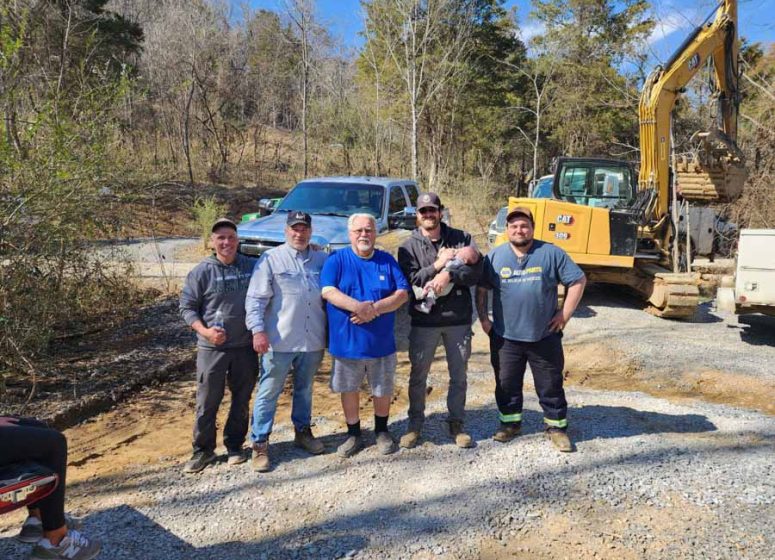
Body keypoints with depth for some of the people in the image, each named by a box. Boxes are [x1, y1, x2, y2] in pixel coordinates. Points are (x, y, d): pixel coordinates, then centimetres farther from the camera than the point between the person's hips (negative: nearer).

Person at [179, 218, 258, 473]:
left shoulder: (252, 267, 1)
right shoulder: (202, 271, -6)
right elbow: (187, 307, -2)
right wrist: (204, 331, -16)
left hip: (246, 346, 3)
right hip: (212, 348, -2)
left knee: (242, 399, 12)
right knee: (207, 402, 4)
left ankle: (235, 445, 28)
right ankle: (203, 450, 20)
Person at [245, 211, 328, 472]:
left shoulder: (322, 260, 7)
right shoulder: (271, 259, -4)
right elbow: (255, 299, -8)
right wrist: (258, 330, -18)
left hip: (313, 341, 4)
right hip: (279, 341, -4)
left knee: (305, 389, 19)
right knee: (269, 392, 4)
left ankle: (303, 431, 36)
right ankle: (259, 443, 14)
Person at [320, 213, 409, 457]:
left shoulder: (387, 261, 4)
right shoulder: (337, 260, -1)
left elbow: (402, 294, -3)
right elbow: (327, 291, -13)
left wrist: (375, 308, -19)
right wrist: (357, 306, -28)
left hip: (382, 341, 1)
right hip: (346, 341, -1)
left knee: (383, 390, 13)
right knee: (349, 389, 11)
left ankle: (382, 432, 35)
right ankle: (354, 434, 30)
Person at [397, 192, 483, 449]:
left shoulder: (461, 238, 2)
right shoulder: (409, 246, 0)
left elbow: (476, 272, -10)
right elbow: (408, 281, -12)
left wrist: (449, 275, -24)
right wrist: (438, 265, -17)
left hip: (458, 319, 1)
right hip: (424, 321, -1)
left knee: (459, 375, 13)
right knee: (418, 375, 10)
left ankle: (456, 423, 30)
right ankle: (415, 423, 28)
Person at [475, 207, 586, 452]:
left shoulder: (551, 254, -3)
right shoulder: (495, 256, 2)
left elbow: (578, 281, 0)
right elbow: (481, 289, 9)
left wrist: (565, 314, -5)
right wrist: (483, 319, 2)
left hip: (545, 337, -1)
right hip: (505, 338, 2)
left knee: (551, 385, 8)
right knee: (507, 385, 12)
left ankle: (557, 427, 24)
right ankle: (510, 423, 31)